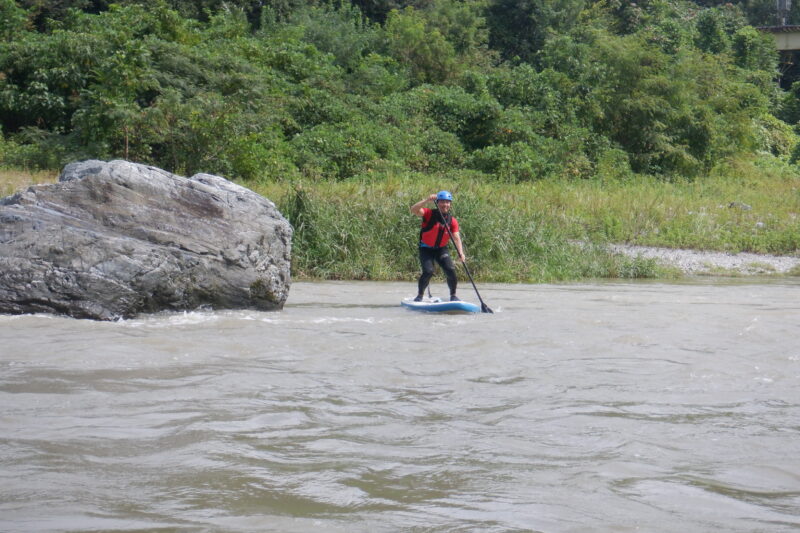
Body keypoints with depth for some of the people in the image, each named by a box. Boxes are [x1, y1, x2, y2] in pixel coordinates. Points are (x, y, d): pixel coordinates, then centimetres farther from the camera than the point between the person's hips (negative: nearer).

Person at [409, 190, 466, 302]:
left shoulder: (452, 221, -7)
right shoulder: (429, 214, -15)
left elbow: (456, 238, -16)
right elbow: (414, 210, -31)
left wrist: (460, 253, -32)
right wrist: (427, 200, -44)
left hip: (441, 249, 3)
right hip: (426, 249, -3)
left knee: (451, 270, -14)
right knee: (428, 271, -21)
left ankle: (453, 296, 7)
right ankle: (419, 295, 0)